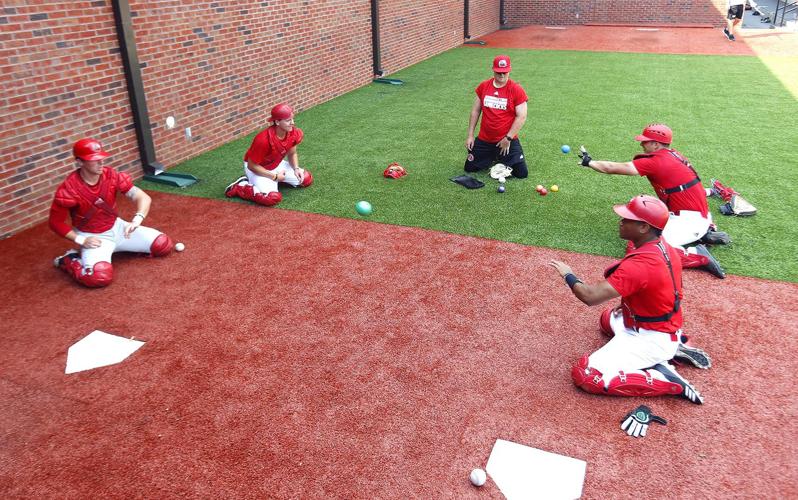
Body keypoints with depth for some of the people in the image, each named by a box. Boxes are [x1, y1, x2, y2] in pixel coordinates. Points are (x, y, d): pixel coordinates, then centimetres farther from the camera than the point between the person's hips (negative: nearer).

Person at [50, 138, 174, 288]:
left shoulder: (111, 176, -12)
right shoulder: (68, 189, -22)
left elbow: (143, 197, -19)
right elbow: (56, 223, -12)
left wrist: (136, 220, -38)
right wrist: (81, 240, -22)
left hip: (117, 228, 5)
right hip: (93, 237, -5)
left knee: (164, 245, -2)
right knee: (100, 276, -34)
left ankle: (120, 247, 17)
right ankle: (69, 260, -1)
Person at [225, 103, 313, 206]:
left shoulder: (294, 133, -16)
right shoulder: (263, 140, -35)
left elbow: (292, 154, 5)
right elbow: (252, 166, -23)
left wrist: (296, 168, -14)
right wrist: (275, 176, -20)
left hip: (277, 165, 7)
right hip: (257, 169, -7)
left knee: (306, 179, 1)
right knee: (273, 198, -30)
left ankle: (273, 181, 14)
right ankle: (239, 187, -7)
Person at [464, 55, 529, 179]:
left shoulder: (517, 90, -11)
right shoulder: (483, 86, 0)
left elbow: (521, 117, -13)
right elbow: (475, 111, 7)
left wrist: (508, 138, -16)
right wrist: (470, 136, 4)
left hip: (507, 140, -3)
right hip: (484, 140, 3)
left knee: (521, 173, -7)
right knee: (469, 168, 7)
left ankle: (502, 157, 25)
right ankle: (492, 156, 34)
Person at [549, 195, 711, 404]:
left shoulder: (639, 264, -31)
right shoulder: (664, 247, -1)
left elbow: (590, 296, -34)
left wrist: (568, 275, -15)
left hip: (652, 340, -9)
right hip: (669, 327, 9)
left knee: (585, 375, -12)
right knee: (607, 319, 35)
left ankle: (662, 379, -10)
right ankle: (674, 347, 16)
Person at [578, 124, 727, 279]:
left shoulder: (655, 161, -15)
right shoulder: (673, 155, 10)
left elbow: (613, 168, -12)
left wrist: (589, 162, 3)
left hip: (690, 220, -9)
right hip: (701, 214, 9)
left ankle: (697, 255, -15)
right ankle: (705, 233, 16)